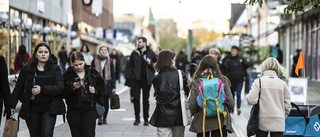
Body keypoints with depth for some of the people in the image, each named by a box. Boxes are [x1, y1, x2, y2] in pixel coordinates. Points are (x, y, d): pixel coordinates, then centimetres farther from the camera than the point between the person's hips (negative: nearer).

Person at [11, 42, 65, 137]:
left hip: (48, 108, -2)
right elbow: (18, 88, 9)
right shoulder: (27, 69, 4)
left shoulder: (55, 69, -2)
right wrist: (12, 106, 4)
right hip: (31, 108, 2)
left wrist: (42, 89, -21)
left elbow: (60, 88, -11)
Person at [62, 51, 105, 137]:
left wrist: (95, 90, -6)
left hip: (89, 109, 0)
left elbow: (102, 86, 14)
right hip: (74, 110, 1)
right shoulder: (68, 75, 0)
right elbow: (63, 93, -5)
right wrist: (73, 87, -20)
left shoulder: (92, 72, 5)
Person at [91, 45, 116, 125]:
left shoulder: (109, 61, 5)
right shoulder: (95, 61, 3)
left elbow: (113, 74, 5)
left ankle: (104, 118, 18)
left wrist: (113, 87, 0)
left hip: (107, 85, 1)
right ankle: (100, 118, -16)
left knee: (106, 102, 5)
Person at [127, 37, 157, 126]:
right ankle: (137, 118, 6)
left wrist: (150, 63, -12)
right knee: (136, 98, -5)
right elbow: (130, 65, 11)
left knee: (146, 100, 5)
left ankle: (146, 119, 12)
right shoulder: (134, 53, 8)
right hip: (136, 79, 1)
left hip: (147, 79, -1)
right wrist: (131, 75, -1)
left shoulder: (151, 53, 4)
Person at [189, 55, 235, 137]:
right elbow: (230, 102, -4)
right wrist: (226, 112, 16)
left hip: (201, 121, 0)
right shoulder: (223, 81, -6)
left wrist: (194, 114, 13)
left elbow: (192, 104, -8)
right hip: (220, 121, 0)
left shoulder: (196, 82, -8)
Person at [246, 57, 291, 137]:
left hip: (262, 121, -1)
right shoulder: (283, 84, 3)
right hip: (278, 122, 1)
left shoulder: (258, 82, -3)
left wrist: (247, 96, 10)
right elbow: (287, 106, 5)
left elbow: (252, 100, -12)